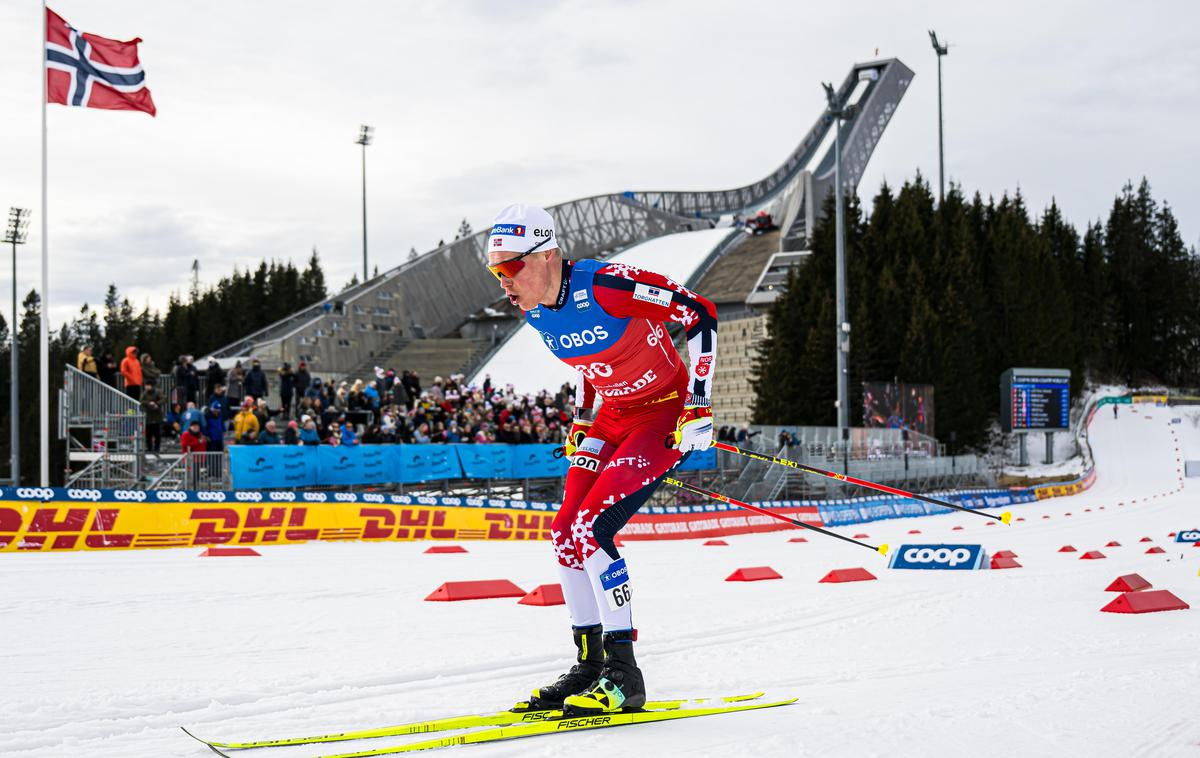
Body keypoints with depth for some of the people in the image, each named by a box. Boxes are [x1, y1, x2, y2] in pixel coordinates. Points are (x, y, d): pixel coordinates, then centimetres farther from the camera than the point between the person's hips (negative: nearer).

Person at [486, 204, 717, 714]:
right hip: (613, 417, 8)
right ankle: (590, 665, 14)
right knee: (564, 534, 1)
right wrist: (583, 422, 10)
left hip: (666, 413, -8)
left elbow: (699, 314, -21)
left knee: (590, 529, -20)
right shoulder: (534, 311, -2)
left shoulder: (607, 285, -27)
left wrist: (699, 406, -22)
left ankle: (623, 675, -13)